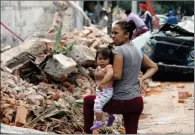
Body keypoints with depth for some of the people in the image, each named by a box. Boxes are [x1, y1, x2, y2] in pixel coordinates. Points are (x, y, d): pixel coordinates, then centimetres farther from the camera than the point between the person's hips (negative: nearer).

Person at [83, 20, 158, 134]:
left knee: (88, 100, 16)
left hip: (122, 102, -7)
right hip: (137, 102, 7)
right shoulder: (138, 51, 12)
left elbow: (117, 75, -19)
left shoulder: (119, 50, -13)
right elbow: (154, 67, 24)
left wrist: (101, 75, -2)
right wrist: (141, 79, 11)